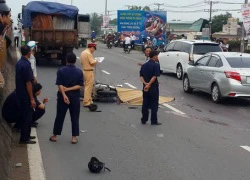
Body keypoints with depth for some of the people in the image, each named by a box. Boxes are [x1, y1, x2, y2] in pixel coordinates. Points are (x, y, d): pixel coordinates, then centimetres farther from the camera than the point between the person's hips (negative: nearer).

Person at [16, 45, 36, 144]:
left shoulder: (19, 63, 7)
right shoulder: (26, 64, -21)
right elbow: (28, 83, -21)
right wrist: (32, 99, -18)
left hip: (20, 94, 9)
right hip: (25, 95, -9)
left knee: (24, 115, 18)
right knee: (27, 116, 1)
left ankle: (26, 135, 29)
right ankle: (24, 138, 8)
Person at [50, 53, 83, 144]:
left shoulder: (61, 71, -7)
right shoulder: (79, 72, -2)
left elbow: (60, 85, -14)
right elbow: (80, 85, -9)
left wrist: (64, 94, -18)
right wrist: (70, 89, -12)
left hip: (63, 96, 0)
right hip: (75, 97, 1)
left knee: (60, 116, 10)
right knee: (75, 117, 7)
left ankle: (55, 135, 17)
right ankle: (74, 137, 7)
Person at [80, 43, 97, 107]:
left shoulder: (83, 52, 11)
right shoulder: (89, 53, -19)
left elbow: (81, 62, 17)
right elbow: (93, 63, -20)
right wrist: (96, 61, -1)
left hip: (84, 70, 10)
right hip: (89, 72, -10)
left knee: (87, 86, 16)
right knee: (88, 87, -6)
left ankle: (89, 101, 25)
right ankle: (87, 103, -4)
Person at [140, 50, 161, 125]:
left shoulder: (144, 65, 9)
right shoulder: (156, 65, -10)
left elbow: (141, 76, 3)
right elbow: (154, 77, -20)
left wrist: (145, 83, -10)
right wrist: (149, 84, -20)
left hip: (145, 87, 6)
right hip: (153, 87, -6)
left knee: (145, 104, 11)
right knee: (154, 104, 1)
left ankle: (144, 120, 15)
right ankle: (154, 121, 3)